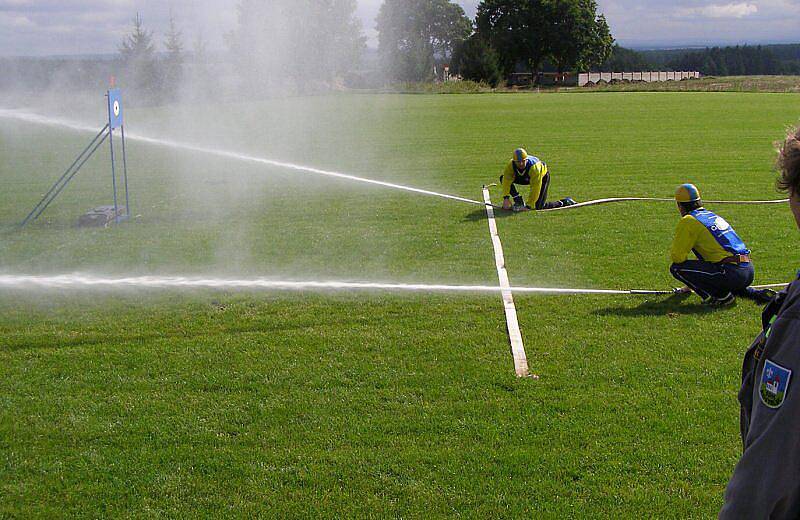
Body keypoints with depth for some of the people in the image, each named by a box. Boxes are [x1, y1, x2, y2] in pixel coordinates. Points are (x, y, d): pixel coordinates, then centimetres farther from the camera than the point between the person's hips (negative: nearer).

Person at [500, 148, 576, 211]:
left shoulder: (534, 167, -41)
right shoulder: (511, 165, -30)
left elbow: (535, 189, -40)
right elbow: (506, 180, -29)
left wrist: (529, 206, -40)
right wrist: (506, 198, -40)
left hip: (542, 176, -5)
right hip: (526, 178, 5)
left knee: (538, 206, -16)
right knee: (503, 178, -15)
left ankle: (566, 202, 4)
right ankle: (519, 202, -7)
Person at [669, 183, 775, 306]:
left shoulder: (687, 221, -2)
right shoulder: (713, 215, 24)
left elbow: (677, 257, -9)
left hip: (732, 273, -9)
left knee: (676, 268, -6)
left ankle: (720, 296, -8)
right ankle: (757, 294, 18)